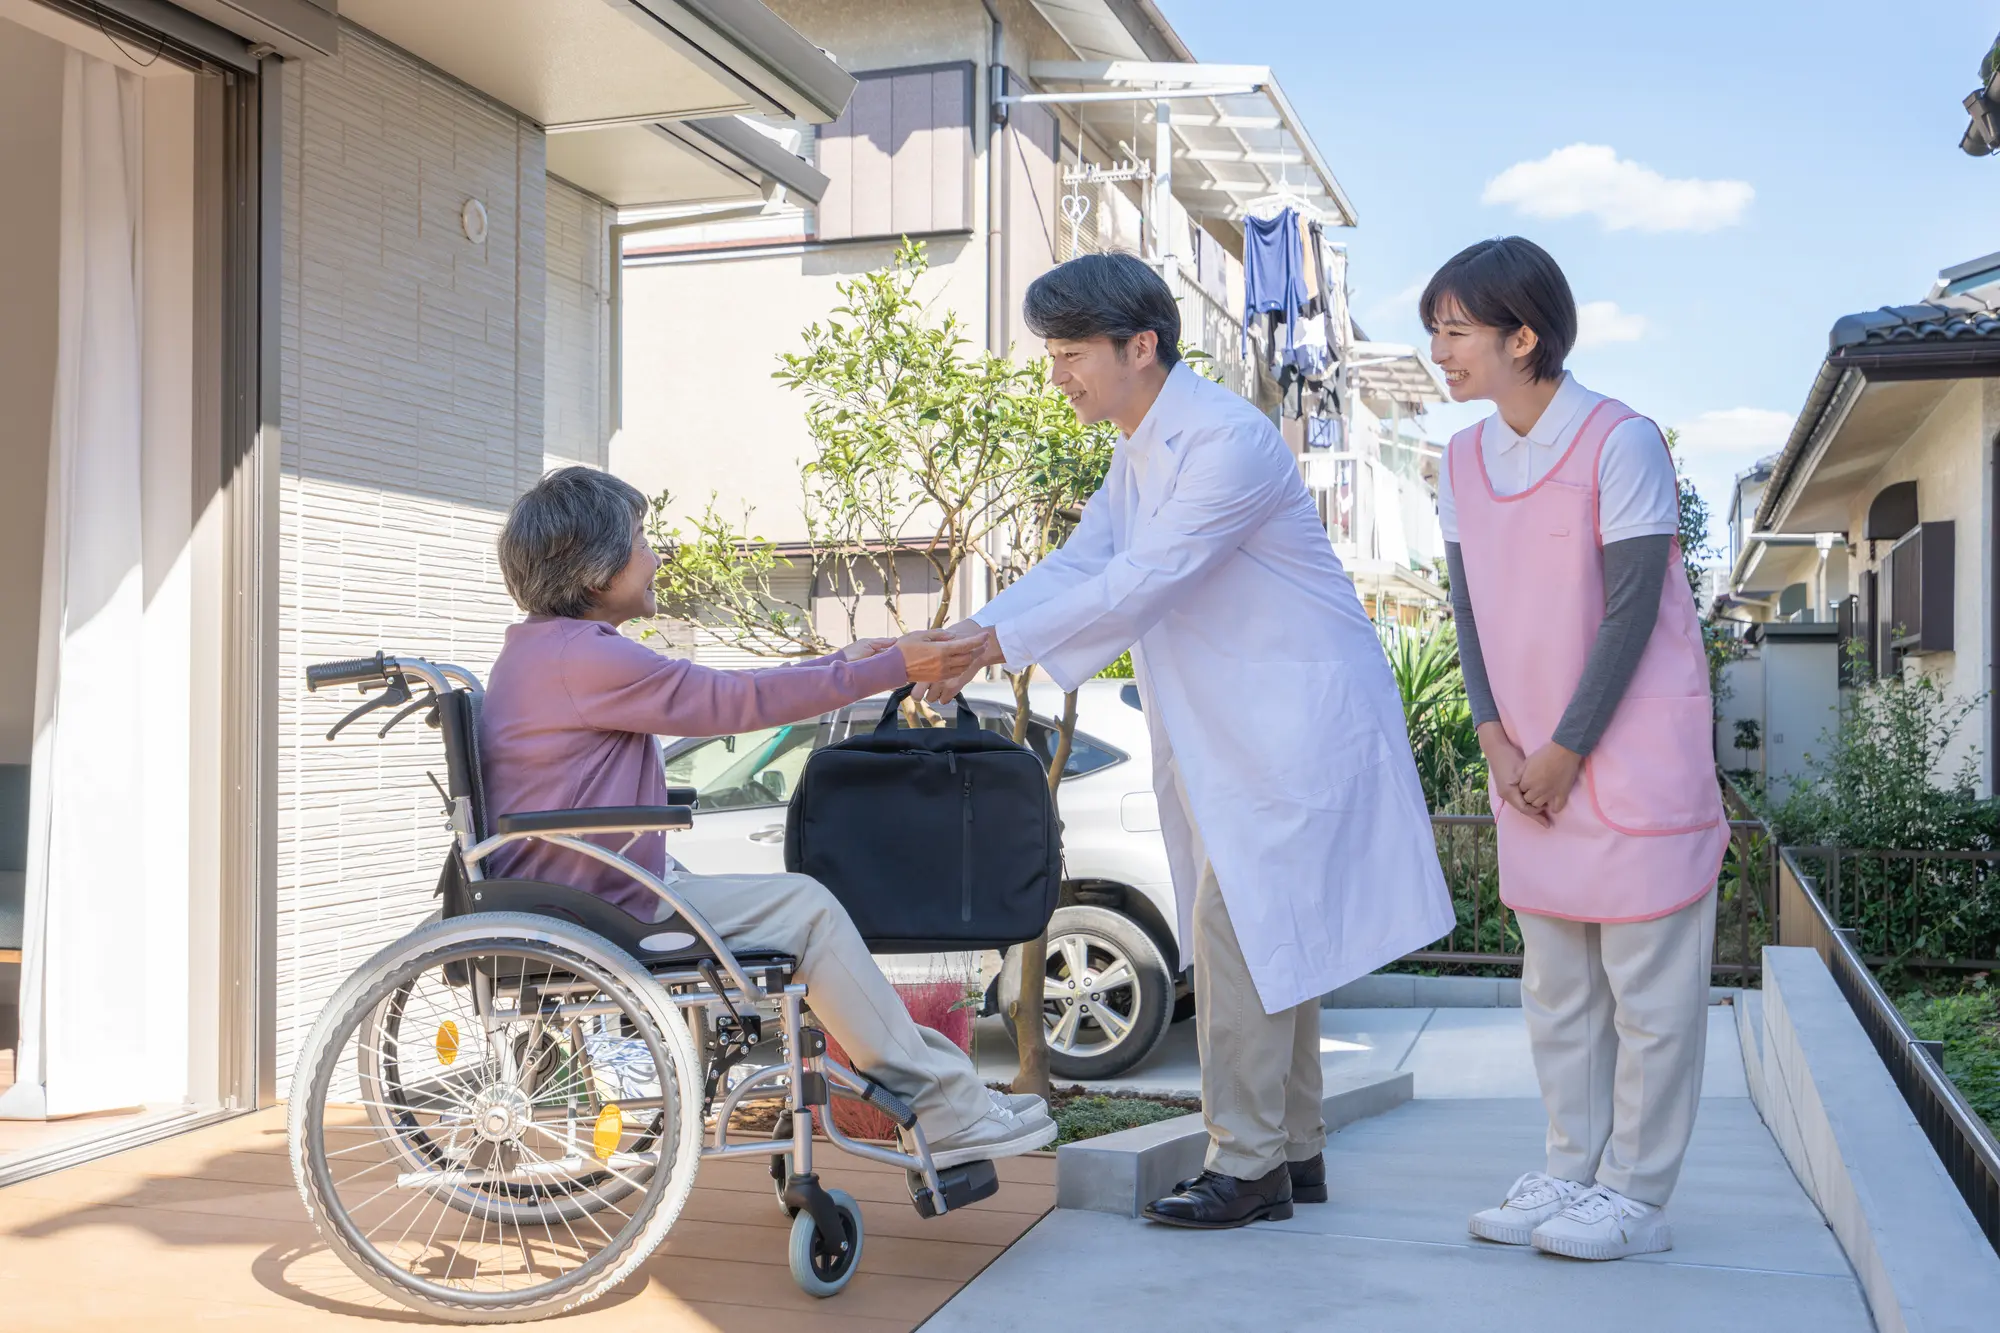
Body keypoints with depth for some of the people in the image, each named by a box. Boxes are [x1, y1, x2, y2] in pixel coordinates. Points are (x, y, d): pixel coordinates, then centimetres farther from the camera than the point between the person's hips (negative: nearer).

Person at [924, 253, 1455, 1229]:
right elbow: (1079, 563, 7)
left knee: (1238, 926, -10)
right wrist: (973, 634, -8)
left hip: (1294, 718, -10)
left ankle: (1245, 1163, 0)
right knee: (1265, 932, 13)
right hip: (1224, 729, 10)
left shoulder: (1229, 442, -20)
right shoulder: (1139, 450, 12)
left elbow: (1142, 583, -26)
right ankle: (1294, 1150, 24)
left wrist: (1003, 642, -25)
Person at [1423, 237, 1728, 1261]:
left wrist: (1566, 751, -12)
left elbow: (1633, 610, -14)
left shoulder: (1620, 442, -13)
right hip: (1531, 765, 7)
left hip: (1635, 751, -7)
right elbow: (1470, 605, 9)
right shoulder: (1464, 458, 8)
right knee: (1555, 984, 12)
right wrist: (1496, 738, -2)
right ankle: (1572, 1172, 23)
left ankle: (1635, 1194, 11)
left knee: (1649, 983, 1)